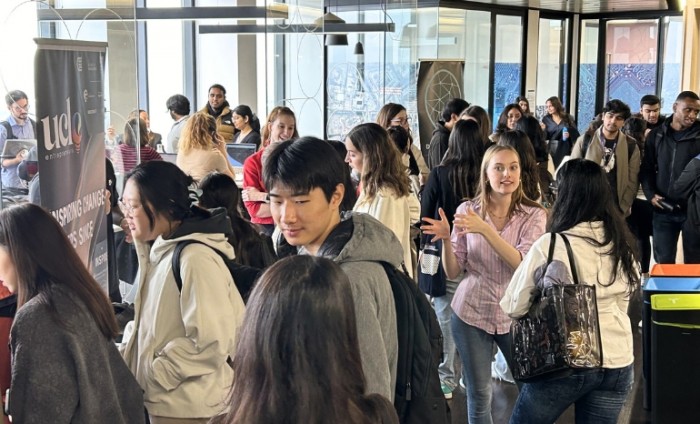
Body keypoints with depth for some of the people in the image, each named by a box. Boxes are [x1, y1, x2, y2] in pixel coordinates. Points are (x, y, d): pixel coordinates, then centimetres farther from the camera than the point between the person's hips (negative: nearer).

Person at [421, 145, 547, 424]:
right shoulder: (466, 211, -3)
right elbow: (452, 272, 0)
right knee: (478, 394, 10)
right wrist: (446, 239, -19)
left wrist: (485, 230, -30)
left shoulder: (533, 215, -5)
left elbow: (523, 264, -21)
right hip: (471, 313, 1)